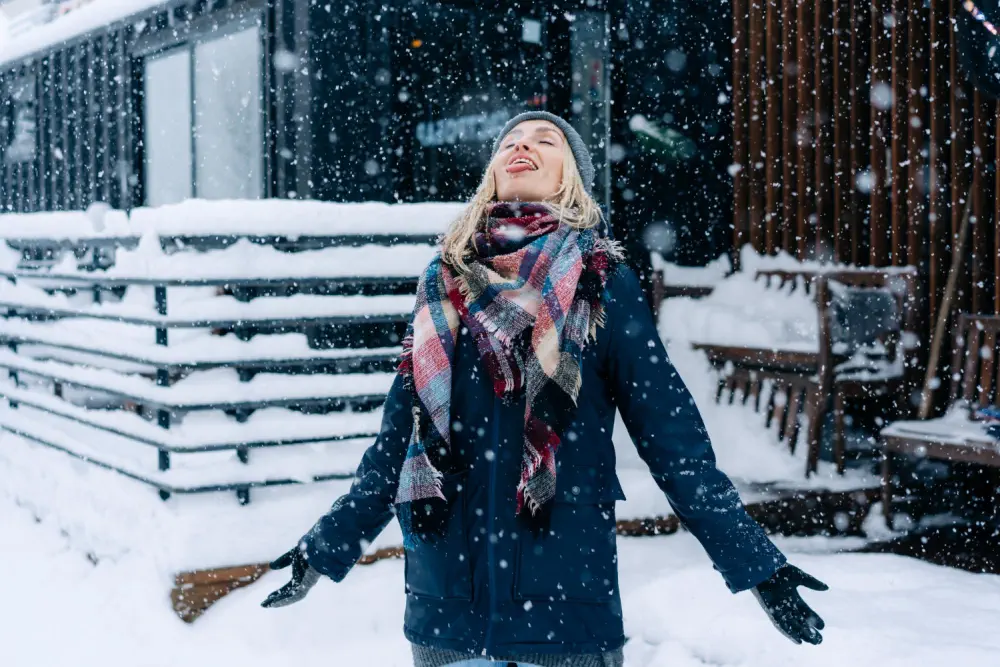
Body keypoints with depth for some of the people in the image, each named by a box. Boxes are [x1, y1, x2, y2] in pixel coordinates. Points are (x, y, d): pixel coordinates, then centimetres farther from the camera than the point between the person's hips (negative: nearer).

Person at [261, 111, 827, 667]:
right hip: (444, 606, 3)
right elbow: (399, 440, 13)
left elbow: (673, 437, -4)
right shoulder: (445, 285, 7)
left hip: (566, 604, -2)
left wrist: (758, 566, -9)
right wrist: (326, 550, 15)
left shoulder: (603, 284, -1)